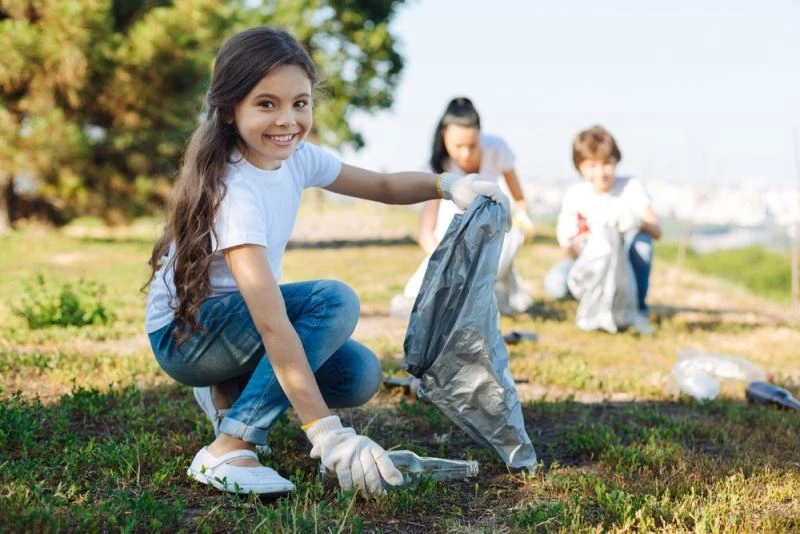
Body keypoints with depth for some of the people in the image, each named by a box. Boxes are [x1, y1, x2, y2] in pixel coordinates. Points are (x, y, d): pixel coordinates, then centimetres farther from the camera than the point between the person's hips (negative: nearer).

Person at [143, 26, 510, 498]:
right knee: (334, 301, -27)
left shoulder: (294, 157, -7)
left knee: (360, 375, -10)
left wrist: (448, 184, -16)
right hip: (183, 333, -8)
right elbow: (271, 321, -38)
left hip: (239, 318, 8)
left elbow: (382, 186, 6)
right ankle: (229, 450, -23)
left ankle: (231, 393, 12)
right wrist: (327, 433, -42)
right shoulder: (234, 191, -31)